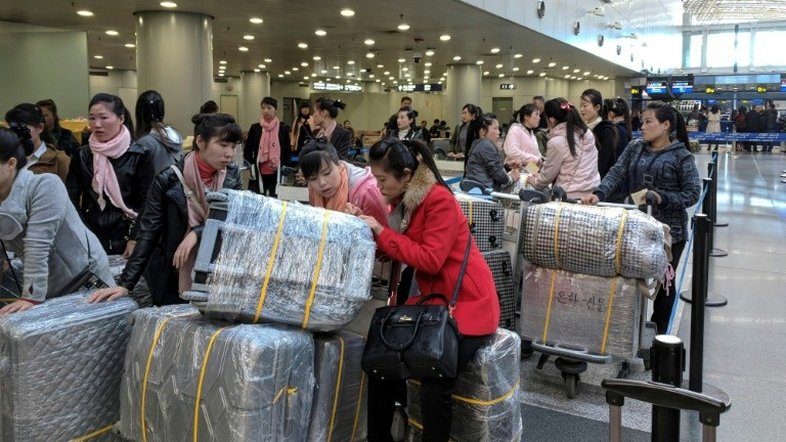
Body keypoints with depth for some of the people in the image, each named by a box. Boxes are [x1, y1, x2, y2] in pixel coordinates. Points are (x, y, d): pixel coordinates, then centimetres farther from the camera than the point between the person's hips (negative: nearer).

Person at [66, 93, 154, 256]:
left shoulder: (139, 156, -4)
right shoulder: (81, 156, 6)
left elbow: (146, 203, -6)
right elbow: (71, 198, 1)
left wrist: (135, 239, -14)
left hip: (125, 241, -2)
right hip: (90, 241, 3)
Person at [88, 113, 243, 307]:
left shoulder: (232, 176, -2)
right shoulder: (169, 180, -11)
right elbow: (148, 234, -9)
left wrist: (197, 233, -23)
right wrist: (125, 284, -15)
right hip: (173, 281, -2)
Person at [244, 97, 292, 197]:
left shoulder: (283, 128, 3)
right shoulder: (255, 128, 3)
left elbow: (288, 152, 7)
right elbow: (247, 152, 7)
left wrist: (282, 165, -3)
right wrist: (254, 164, -4)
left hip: (276, 174, 0)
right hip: (258, 174, 0)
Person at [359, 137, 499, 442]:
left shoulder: (439, 199, -18)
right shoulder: (403, 200, 7)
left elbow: (430, 260, -24)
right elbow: (401, 248, 7)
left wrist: (381, 232, -20)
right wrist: (370, 230, -6)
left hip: (467, 306, -8)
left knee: (433, 387, -21)